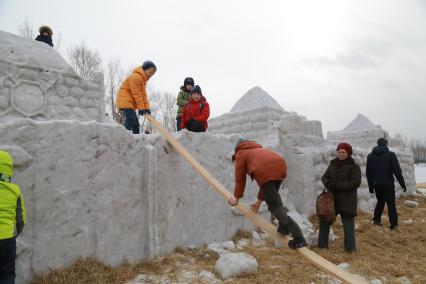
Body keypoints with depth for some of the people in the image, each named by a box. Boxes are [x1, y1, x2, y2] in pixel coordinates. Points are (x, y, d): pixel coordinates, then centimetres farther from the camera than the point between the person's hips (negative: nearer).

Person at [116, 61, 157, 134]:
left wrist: (146, 108, 0)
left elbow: (143, 94, 10)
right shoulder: (136, 77, -17)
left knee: (135, 123, 9)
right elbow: (136, 94, -19)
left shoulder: (143, 79, 16)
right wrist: (141, 108, -18)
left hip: (129, 102, 10)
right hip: (125, 101, -10)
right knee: (131, 119, -23)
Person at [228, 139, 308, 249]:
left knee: (274, 205, -2)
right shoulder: (258, 150, 44)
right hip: (280, 165, 7)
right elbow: (267, 183, 43)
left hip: (264, 171, -7)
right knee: (273, 194, 31)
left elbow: (240, 178, 22)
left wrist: (236, 198, 35)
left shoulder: (240, 154, 26)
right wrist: (259, 200, 48)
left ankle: (299, 239, -8)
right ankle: (284, 226, 22)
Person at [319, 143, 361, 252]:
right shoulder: (333, 164, 10)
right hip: (332, 198, 6)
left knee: (348, 223, 0)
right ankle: (322, 244, 23)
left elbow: (356, 182, -17)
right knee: (324, 219, 10)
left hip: (347, 201, -5)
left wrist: (338, 185, -23)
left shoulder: (354, 166, -6)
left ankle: (350, 248, 14)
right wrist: (327, 183, -14)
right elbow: (324, 177, 10)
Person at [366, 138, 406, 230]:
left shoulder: (370, 156, 5)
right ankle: (394, 223, 5)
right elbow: (397, 171, -10)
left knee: (380, 201, 20)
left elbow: (368, 172, 7)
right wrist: (402, 183, -3)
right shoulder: (391, 155, -8)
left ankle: (376, 219, 18)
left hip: (376, 184, 4)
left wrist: (370, 186, 14)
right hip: (388, 184, -4)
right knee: (391, 204, 4)